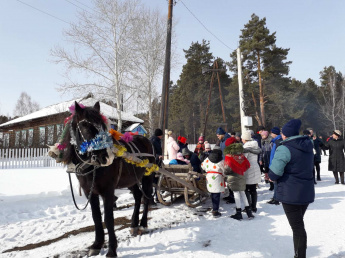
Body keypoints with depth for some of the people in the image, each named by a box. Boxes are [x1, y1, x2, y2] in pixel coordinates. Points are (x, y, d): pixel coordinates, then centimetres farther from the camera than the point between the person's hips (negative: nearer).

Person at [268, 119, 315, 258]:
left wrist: (271, 175, -1)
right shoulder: (308, 147, 7)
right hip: (307, 193, 8)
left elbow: (273, 174, -23)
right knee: (299, 225, 22)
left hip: (291, 194, -8)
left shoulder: (284, 149, -19)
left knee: (297, 227, 1)